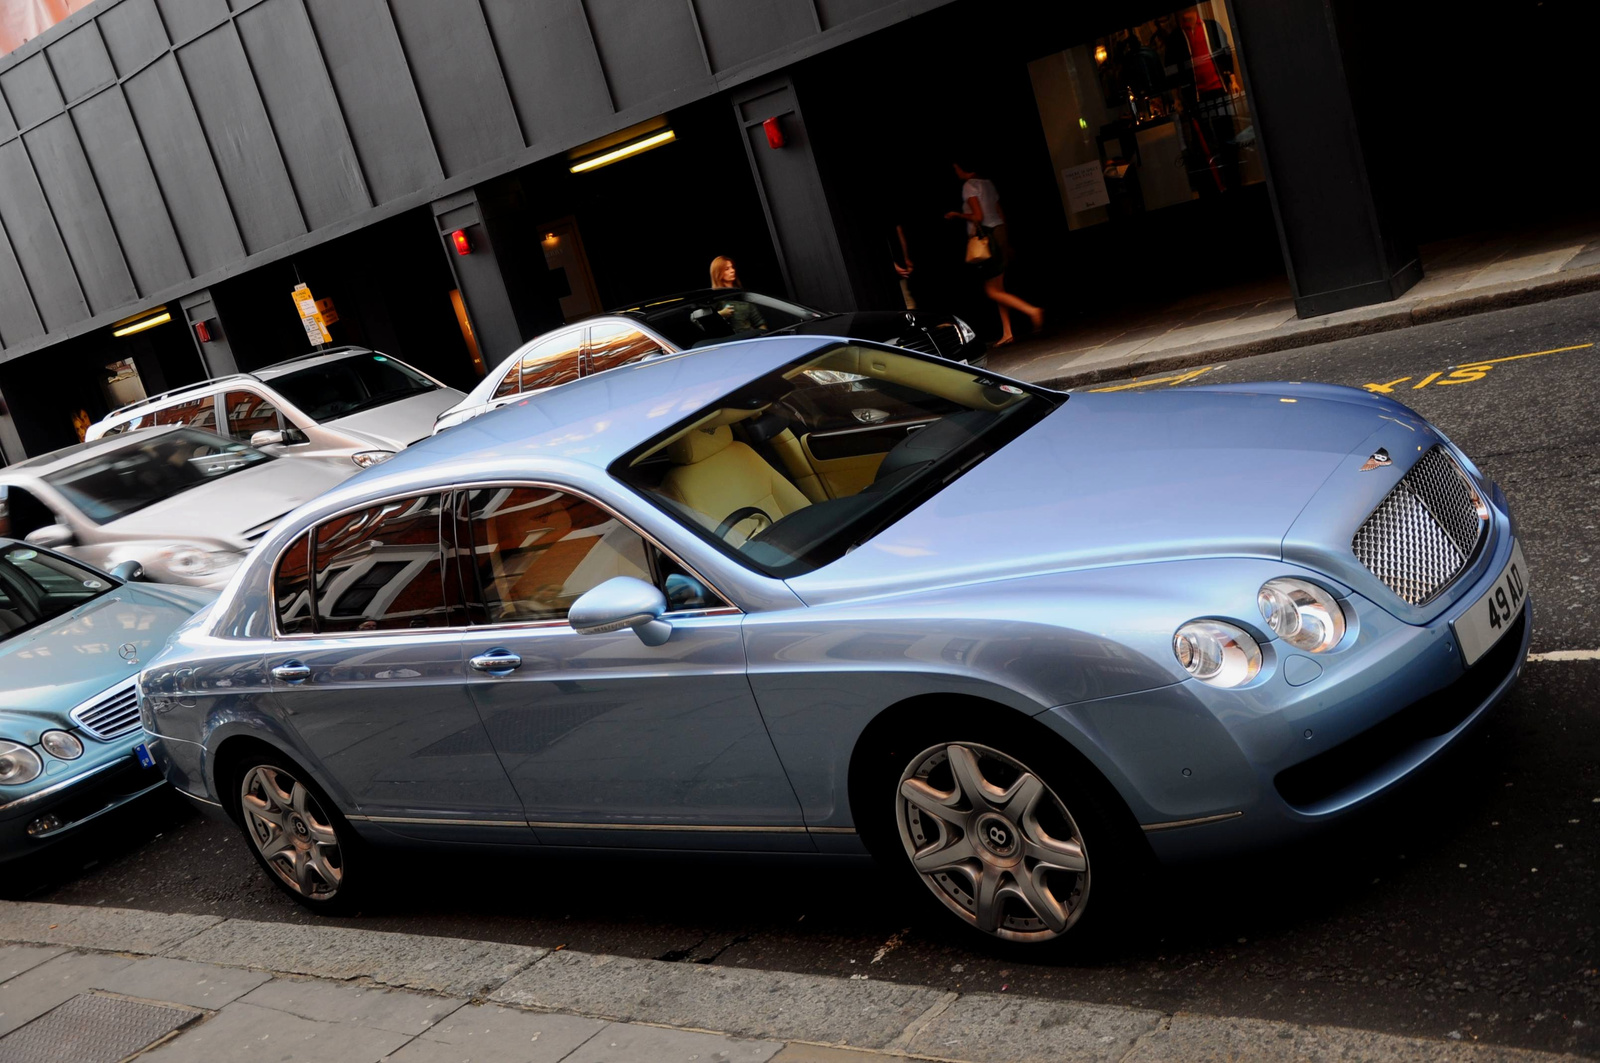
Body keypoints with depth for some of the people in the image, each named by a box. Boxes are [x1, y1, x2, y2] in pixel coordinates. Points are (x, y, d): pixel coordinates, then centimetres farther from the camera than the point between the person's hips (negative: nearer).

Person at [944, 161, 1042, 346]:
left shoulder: (969, 185, -10)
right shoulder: (987, 183, 15)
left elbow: (978, 216, -18)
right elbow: (1001, 214, 17)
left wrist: (957, 215, -3)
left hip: (985, 239, -9)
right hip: (999, 233, 9)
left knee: (992, 291, -5)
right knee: (998, 289, 11)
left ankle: (1032, 311, -18)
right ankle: (1007, 333, 10)